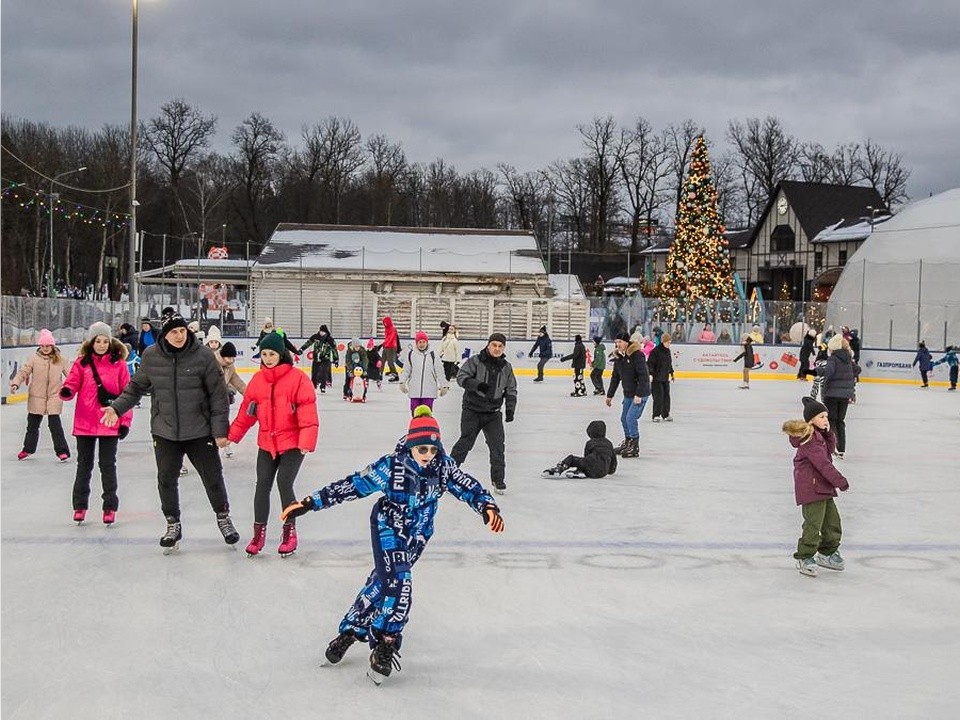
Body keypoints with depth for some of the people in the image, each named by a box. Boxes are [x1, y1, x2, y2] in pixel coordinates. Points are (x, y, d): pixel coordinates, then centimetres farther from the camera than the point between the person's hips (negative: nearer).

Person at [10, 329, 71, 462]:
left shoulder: (60, 360, -1)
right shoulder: (34, 358, -3)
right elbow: (23, 372, -6)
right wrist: (15, 383, -19)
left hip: (54, 397, -2)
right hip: (36, 397, 2)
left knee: (55, 425, -6)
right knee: (32, 424, 15)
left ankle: (62, 451, 3)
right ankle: (28, 448, 32)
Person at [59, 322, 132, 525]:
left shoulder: (118, 363, -2)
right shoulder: (82, 362, 2)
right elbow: (72, 383, -5)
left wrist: (125, 421, -4)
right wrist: (66, 391, -29)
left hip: (110, 423, -2)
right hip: (85, 423, 2)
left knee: (108, 465, 4)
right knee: (84, 465, 13)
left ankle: (110, 507, 13)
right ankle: (80, 505, 23)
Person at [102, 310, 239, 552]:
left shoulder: (203, 356, -12)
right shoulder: (151, 356, -5)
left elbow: (218, 394, -8)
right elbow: (137, 386, 11)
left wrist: (220, 430, -9)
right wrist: (117, 407, 0)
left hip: (199, 432, -2)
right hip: (165, 432, 2)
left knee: (213, 477, 7)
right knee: (166, 479, 6)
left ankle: (223, 518, 31)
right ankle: (173, 525, 25)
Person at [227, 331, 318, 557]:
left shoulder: (297, 379, -11)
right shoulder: (257, 380, 4)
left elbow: (307, 413, -14)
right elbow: (247, 411, 9)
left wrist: (306, 442, -20)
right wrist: (231, 435, 5)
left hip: (292, 444, -4)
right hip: (267, 443, 5)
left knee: (284, 482, -13)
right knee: (262, 485, 1)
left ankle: (289, 531, 5)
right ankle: (259, 532, 15)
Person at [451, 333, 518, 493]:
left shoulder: (506, 367, 7)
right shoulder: (475, 361, -8)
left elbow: (511, 390, 12)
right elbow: (461, 376, -17)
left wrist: (510, 408, -1)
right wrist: (477, 384, -32)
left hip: (493, 413, 4)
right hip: (472, 410, -3)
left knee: (497, 445, -4)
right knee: (466, 441, -6)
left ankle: (498, 479, 6)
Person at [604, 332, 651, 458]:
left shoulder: (637, 355, -20)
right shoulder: (618, 357, 5)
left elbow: (644, 376, -23)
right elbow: (615, 378, 15)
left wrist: (639, 395, -27)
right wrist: (610, 395, 16)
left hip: (640, 393, -8)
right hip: (628, 393, 8)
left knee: (631, 418, -13)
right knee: (624, 419, 13)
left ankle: (635, 448, -3)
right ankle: (627, 444, 30)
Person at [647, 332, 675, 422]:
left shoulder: (668, 351, 11)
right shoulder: (656, 351, -13)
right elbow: (650, 363, -14)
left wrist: (671, 373, 27)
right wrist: (650, 374, -22)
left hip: (665, 378, 7)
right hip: (657, 378, -7)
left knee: (666, 395, 10)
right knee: (658, 396, -9)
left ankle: (666, 414, 21)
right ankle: (656, 415, -1)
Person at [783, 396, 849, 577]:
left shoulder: (818, 434, 13)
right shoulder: (810, 438, -19)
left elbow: (830, 448, 14)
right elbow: (823, 464, -21)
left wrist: (828, 432, -2)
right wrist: (840, 481, -16)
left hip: (823, 487, 11)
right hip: (810, 486, -11)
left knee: (832, 520, 17)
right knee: (814, 522, -9)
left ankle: (827, 553, 32)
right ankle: (804, 559, 1)